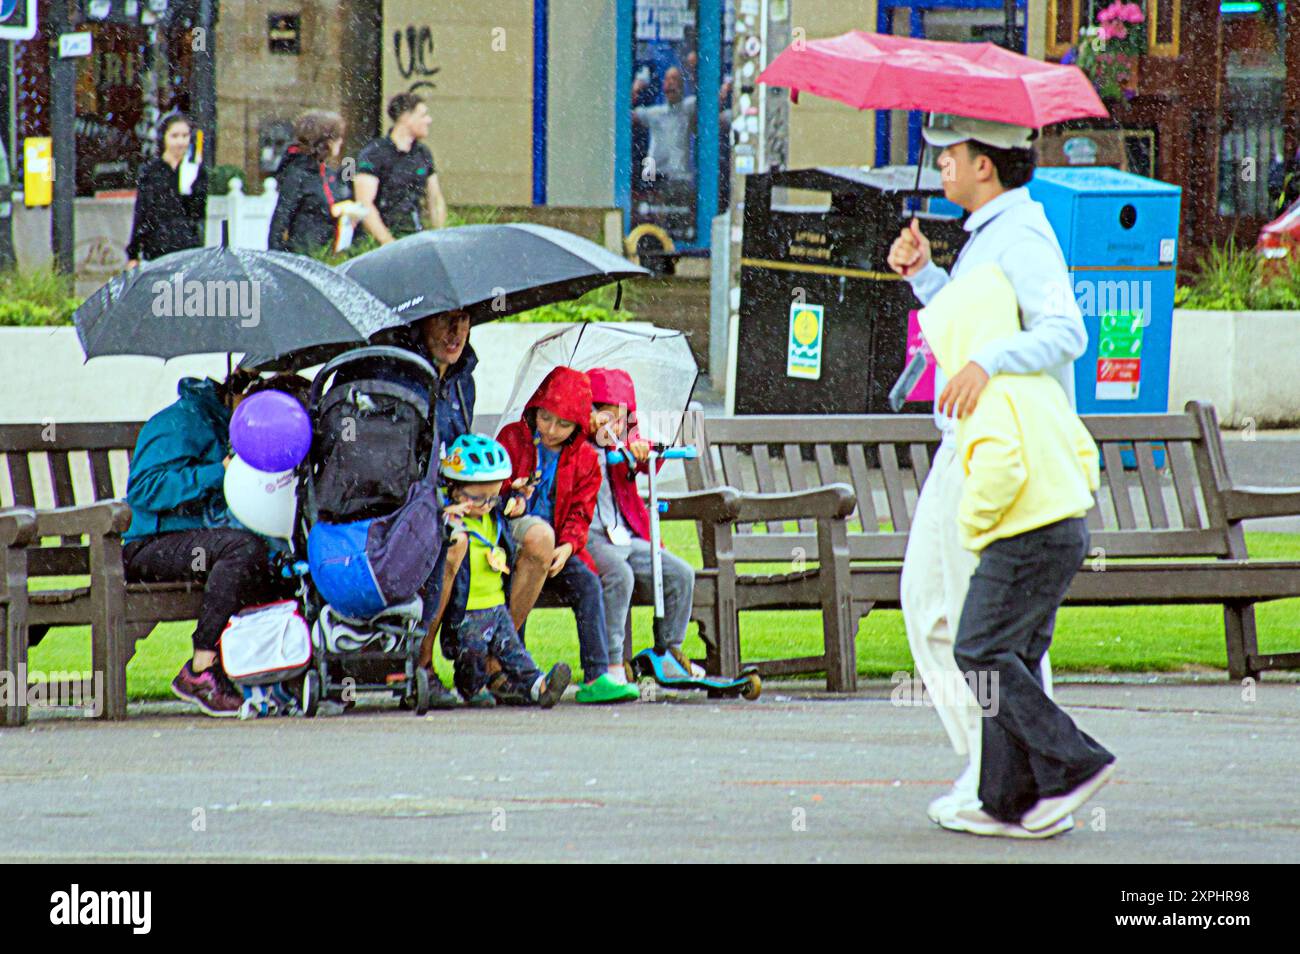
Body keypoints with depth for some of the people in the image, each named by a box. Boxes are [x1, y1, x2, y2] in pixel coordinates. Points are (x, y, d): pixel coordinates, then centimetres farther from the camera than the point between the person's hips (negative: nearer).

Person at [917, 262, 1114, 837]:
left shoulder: (989, 390, -14)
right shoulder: (1034, 382, 17)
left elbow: (1001, 466, -27)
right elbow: (1083, 451, 23)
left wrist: (973, 525, -13)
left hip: (1024, 541, -10)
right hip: (1066, 530, 10)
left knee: (980, 651, -7)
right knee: (1015, 660, 11)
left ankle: (1071, 764, -12)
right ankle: (1010, 801, 10)